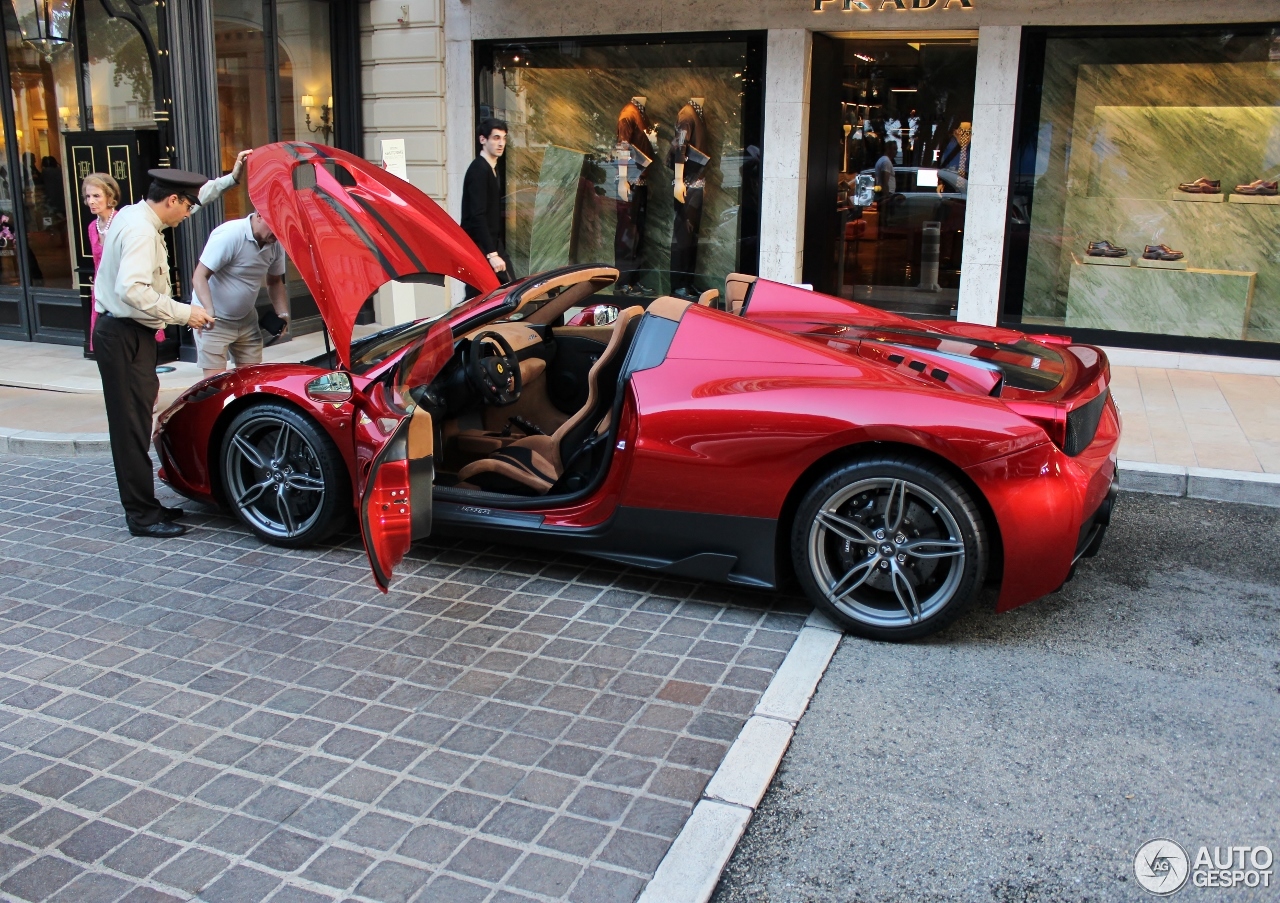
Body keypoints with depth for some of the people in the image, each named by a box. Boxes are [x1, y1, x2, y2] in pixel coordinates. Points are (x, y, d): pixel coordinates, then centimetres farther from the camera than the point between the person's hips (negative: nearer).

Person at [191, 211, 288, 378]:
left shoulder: (276, 244, -3)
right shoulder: (229, 235, -23)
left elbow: (275, 282, 14)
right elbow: (199, 277, -22)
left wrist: (283, 313, -2)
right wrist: (209, 310, -38)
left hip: (246, 320, 6)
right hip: (214, 320, -6)